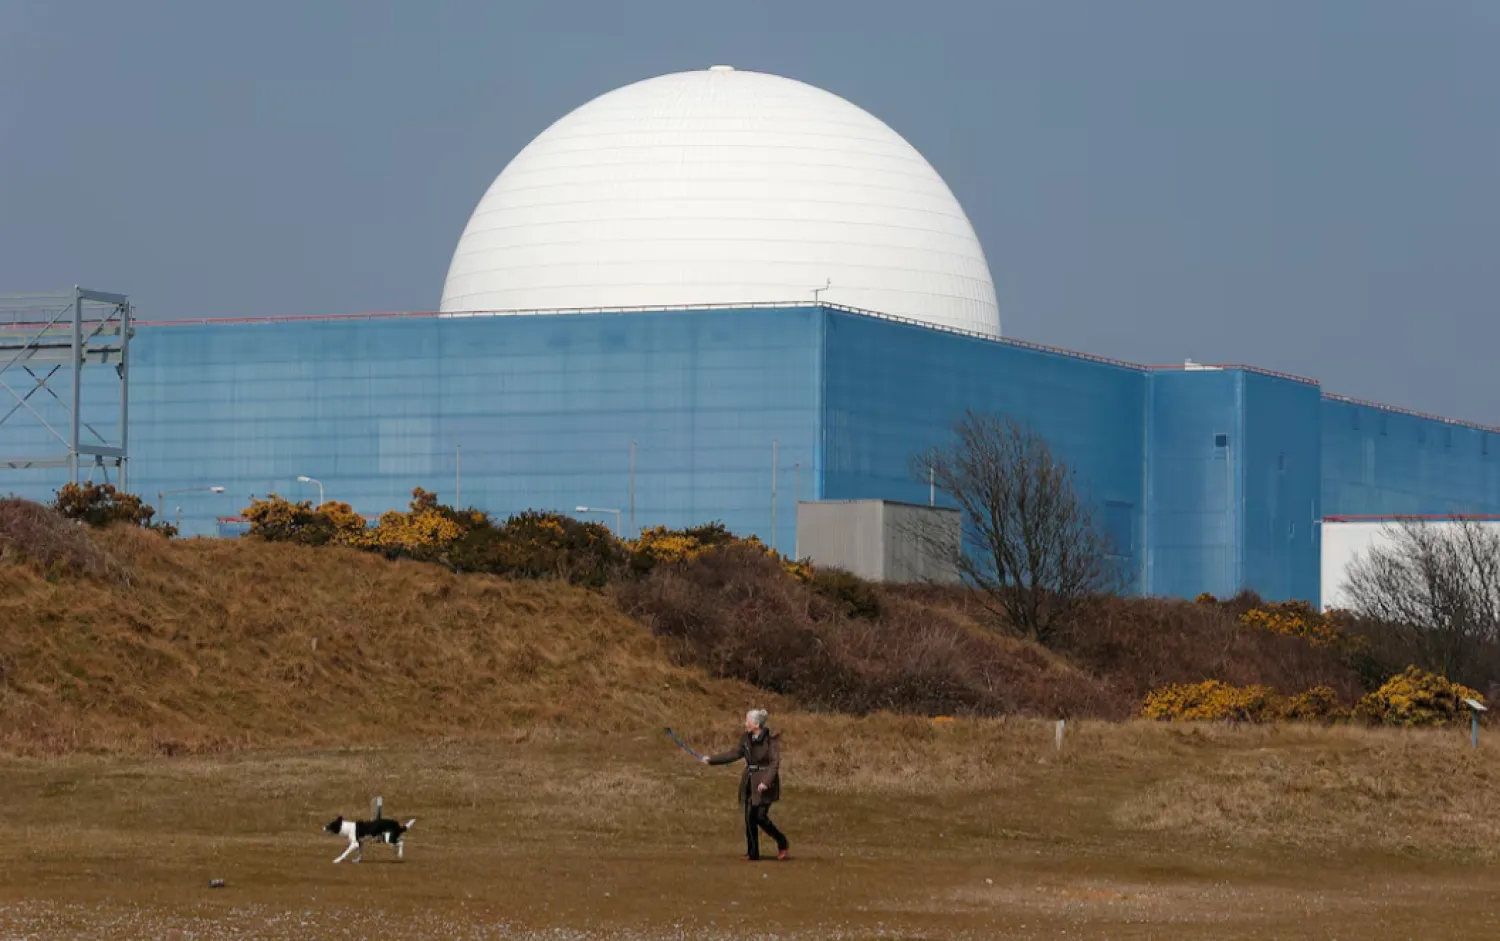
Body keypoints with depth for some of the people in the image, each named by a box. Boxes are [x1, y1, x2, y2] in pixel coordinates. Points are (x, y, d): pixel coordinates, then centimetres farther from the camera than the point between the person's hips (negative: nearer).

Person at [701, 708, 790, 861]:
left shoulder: (771, 739, -12)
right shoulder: (746, 739, 7)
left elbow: (775, 762, -16)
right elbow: (734, 754, 16)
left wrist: (766, 781, -27)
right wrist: (711, 759, 14)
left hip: (764, 784, -6)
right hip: (749, 783, 6)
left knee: (761, 816, -13)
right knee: (749, 818, 4)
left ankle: (782, 844, 7)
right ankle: (752, 853, 12)